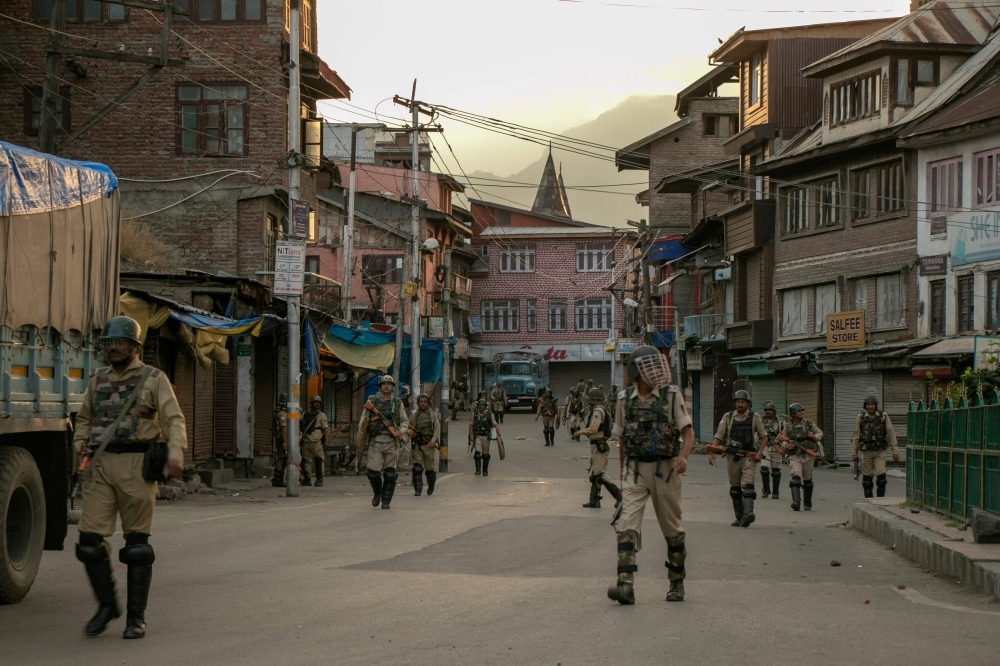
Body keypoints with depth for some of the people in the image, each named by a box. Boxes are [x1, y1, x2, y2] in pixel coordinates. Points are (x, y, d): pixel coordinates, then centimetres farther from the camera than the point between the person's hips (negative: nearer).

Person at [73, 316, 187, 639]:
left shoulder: (154, 379, 1)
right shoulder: (98, 380, 15)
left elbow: (174, 421, -7)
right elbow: (85, 418, 27)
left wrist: (175, 455, -23)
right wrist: (80, 441, 6)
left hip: (136, 466, -4)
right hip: (101, 466, 4)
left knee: (137, 543, 0)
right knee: (90, 538, -4)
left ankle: (136, 616, 9)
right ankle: (107, 604, 15)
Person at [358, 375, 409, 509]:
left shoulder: (398, 403, 10)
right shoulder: (372, 401, 7)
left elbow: (405, 421, 15)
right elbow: (364, 420, 9)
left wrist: (401, 431, -6)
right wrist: (360, 439, 1)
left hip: (391, 441, 1)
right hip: (375, 440, -1)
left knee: (390, 473, -1)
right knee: (373, 471, -8)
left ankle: (386, 501, 9)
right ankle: (377, 493, 20)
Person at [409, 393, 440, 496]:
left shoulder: (433, 415, 5)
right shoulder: (414, 415, 10)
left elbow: (437, 429, -2)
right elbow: (409, 429, 18)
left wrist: (433, 441, -17)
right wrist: (411, 432, -7)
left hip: (428, 445, -1)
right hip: (416, 445, 1)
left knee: (430, 468, 5)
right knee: (417, 468, -10)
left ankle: (431, 486, 30)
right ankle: (417, 489, -9)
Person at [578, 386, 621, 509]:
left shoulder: (598, 411, -16)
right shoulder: (603, 409, 15)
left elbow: (593, 429, -23)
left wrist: (580, 432, -9)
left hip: (599, 446, -11)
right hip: (597, 445, 11)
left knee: (600, 473, -11)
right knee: (594, 474, 13)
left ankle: (618, 495, -12)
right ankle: (594, 501, 16)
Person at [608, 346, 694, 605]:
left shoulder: (671, 396, -2)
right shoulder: (625, 399, 4)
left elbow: (688, 431, -6)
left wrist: (684, 456, -25)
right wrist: (623, 474, 17)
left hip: (665, 469, -1)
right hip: (635, 470, 1)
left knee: (672, 528, 9)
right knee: (627, 526, -13)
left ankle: (677, 583, 25)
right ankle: (625, 586, -19)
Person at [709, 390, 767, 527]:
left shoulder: (754, 418, 4)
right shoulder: (727, 417, 7)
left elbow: (764, 437, 10)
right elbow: (718, 436, 4)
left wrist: (759, 453, -4)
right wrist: (711, 452, -8)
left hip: (749, 457, -3)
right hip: (732, 457, 3)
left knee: (748, 485, -18)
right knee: (735, 488, 8)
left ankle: (748, 514, -31)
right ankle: (739, 517, 17)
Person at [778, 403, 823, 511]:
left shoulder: (809, 424, 5)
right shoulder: (787, 426, 3)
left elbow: (820, 433, 15)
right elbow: (783, 440, 11)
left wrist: (814, 436, -7)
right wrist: (787, 445, -11)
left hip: (808, 455, 2)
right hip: (795, 456, -2)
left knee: (807, 480, 10)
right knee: (796, 477, -21)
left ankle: (808, 504, 24)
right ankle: (796, 501, -31)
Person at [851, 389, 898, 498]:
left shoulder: (884, 417, 2)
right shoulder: (860, 418, 4)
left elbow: (891, 434, 3)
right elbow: (856, 436, 6)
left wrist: (895, 450, 0)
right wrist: (854, 451, 3)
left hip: (880, 451, -1)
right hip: (866, 451, 1)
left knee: (881, 475, -11)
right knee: (867, 477, 4)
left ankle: (881, 498, 3)